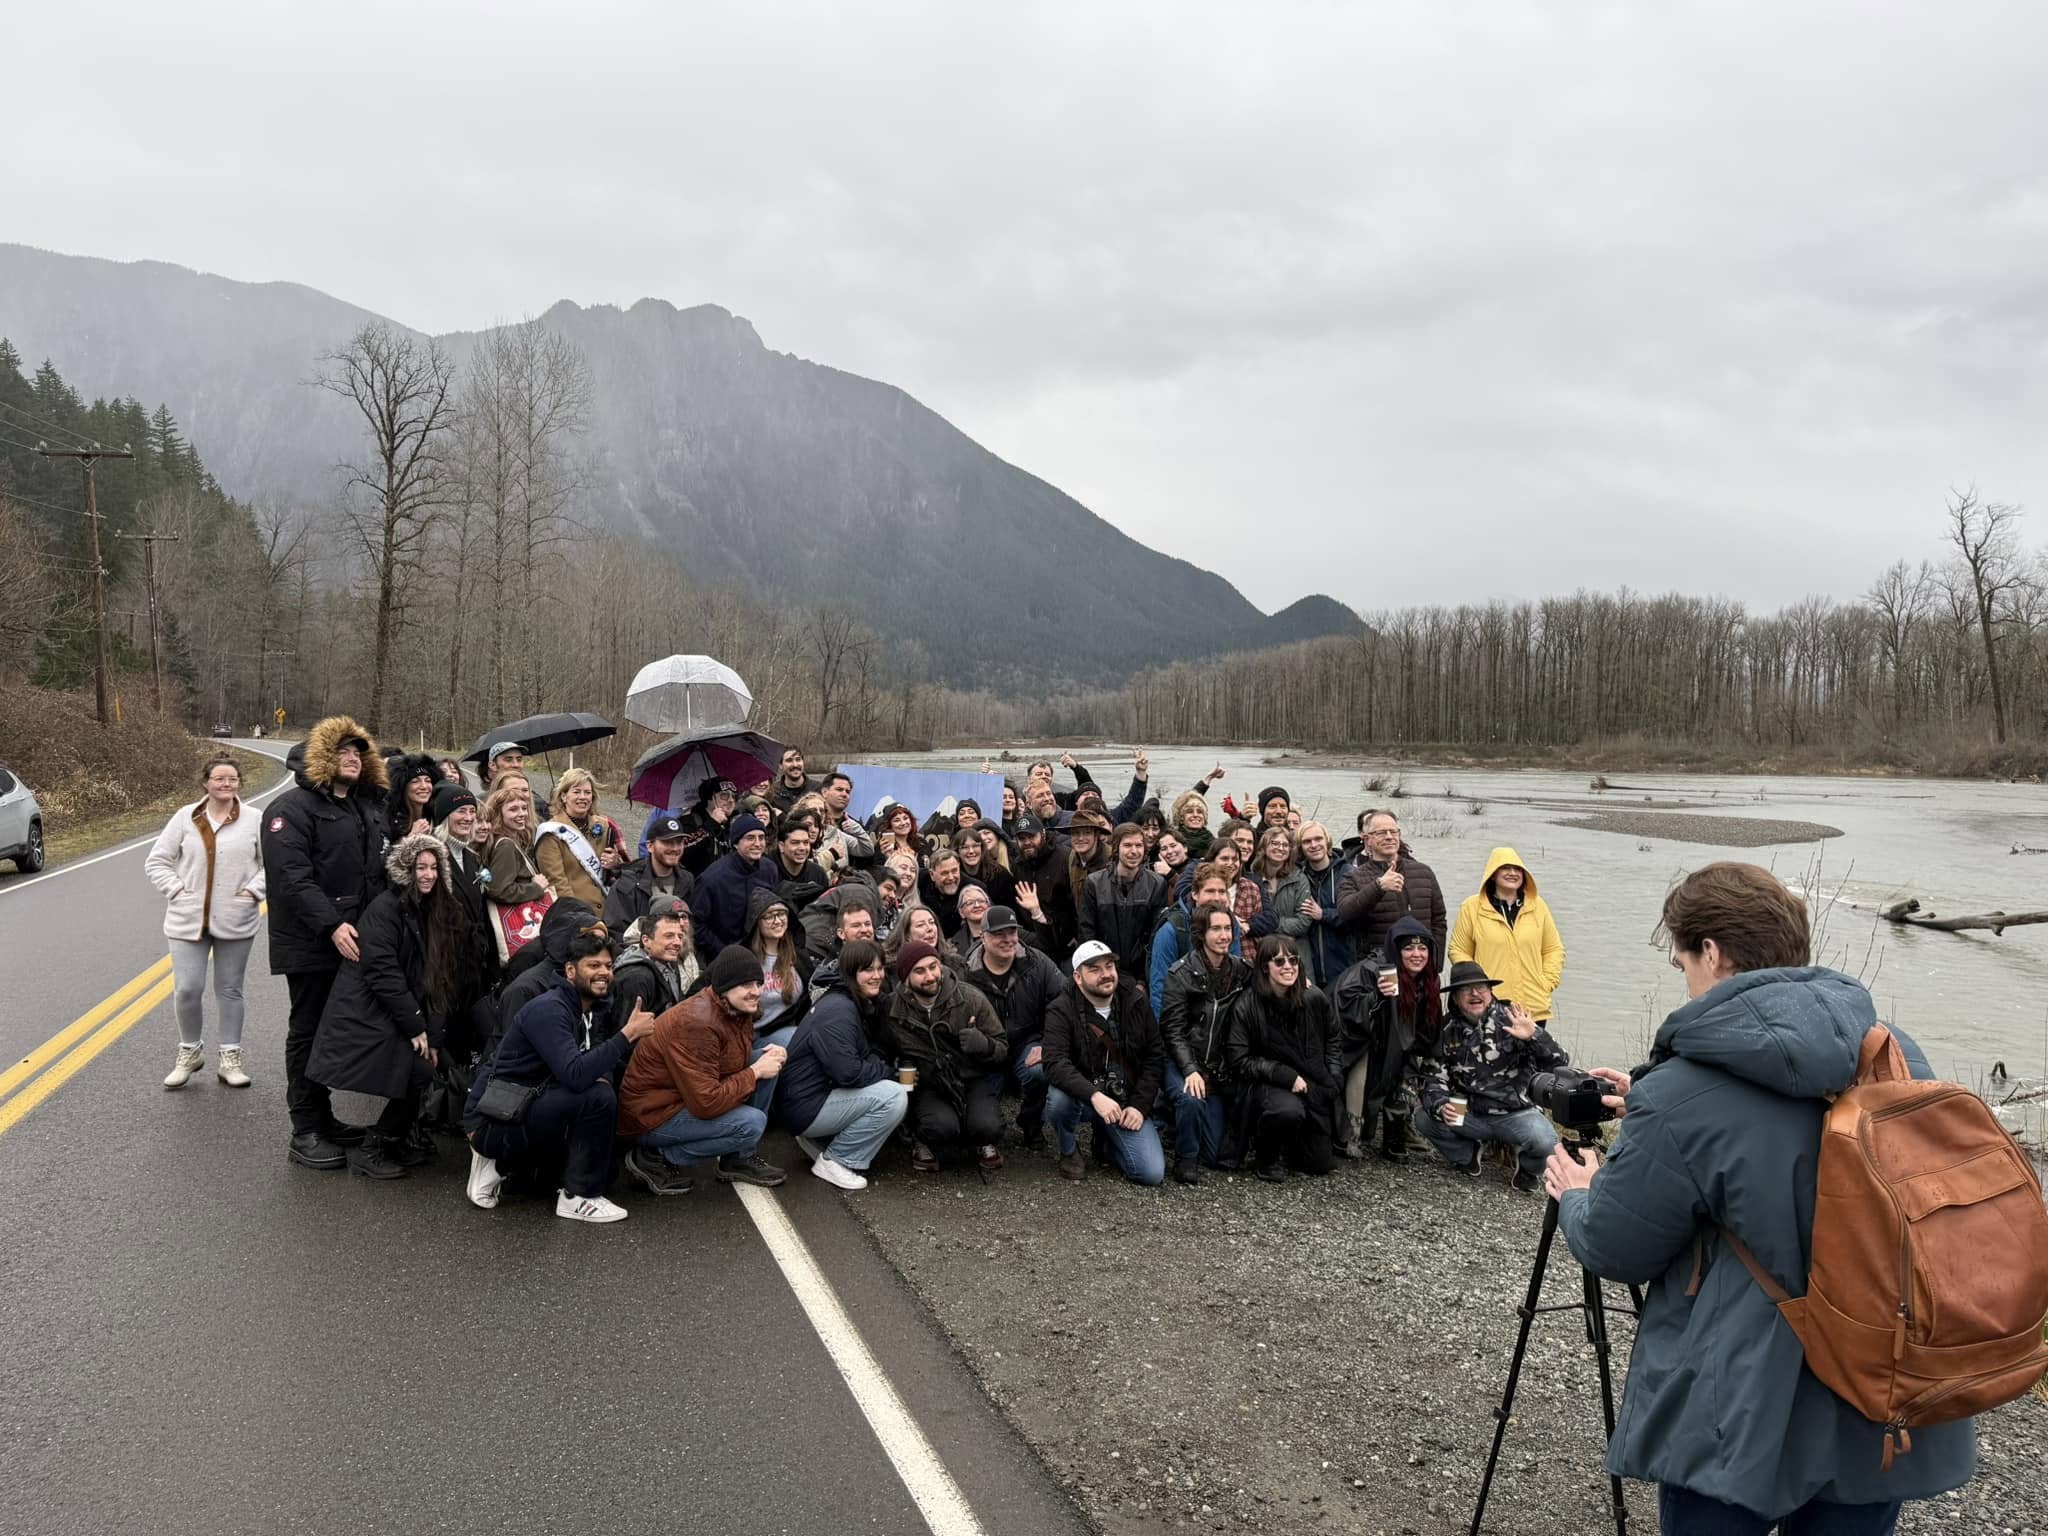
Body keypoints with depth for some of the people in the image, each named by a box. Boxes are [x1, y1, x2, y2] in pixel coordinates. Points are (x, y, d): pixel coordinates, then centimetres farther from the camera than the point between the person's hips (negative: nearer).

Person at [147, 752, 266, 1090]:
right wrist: (177, 891, -6)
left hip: (236, 921, 0)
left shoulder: (255, 821, -2)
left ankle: (229, 1058, 19)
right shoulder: (185, 818, 1)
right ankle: (190, 1051, 20)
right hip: (189, 920, 0)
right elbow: (157, 861, 5)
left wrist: (253, 890, -10)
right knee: (187, 988, -4)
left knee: (230, 990, 9)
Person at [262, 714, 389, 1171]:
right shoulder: (294, 807, -9)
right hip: (311, 945, -7)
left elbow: (379, 867, 24)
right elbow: (291, 876, -19)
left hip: (352, 942, 7)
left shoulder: (367, 807, 15)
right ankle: (305, 1134, 5)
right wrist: (332, 925, -27)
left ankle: (323, 1119, 23)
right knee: (308, 1033, -1)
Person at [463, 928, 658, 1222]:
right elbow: (575, 1075, -31)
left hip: (524, 1111, 9)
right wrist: (628, 1034, -28)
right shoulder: (549, 1010, -19)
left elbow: (593, 1067, 10)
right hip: (492, 1120, -9)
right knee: (598, 1098, -24)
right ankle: (579, 1197, -9)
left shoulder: (587, 1010, 11)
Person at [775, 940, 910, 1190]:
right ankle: (834, 1160, -7)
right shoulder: (837, 1010, -21)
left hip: (825, 1091, 10)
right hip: (804, 1106, -10)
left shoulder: (860, 1003, 10)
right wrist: (889, 1072, -12)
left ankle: (818, 1140, 11)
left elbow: (868, 1050, 17)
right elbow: (848, 1073, -27)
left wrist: (879, 1065, -5)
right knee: (894, 1098, -21)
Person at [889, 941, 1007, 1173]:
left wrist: (984, 1045, -25)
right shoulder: (895, 1010, -9)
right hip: (927, 1086, -1)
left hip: (971, 1078, 1)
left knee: (988, 1126, -27)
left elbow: (1002, 1047, -2)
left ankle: (983, 1144, 12)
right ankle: (924, 1143, 7)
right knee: (943, 1126, -32)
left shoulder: (970, 999, -9)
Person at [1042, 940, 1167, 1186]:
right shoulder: (1062, 1010, -12)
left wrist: (1140, 1105, -7)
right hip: (1083, 1093, -2)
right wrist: (1095, 1096, -40)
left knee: (1152, 1174, -15)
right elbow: (1055, 1063, -26)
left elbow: (1155, 1055, 4)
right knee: (1058, 1098, -38)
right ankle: (1069, 1151, -3)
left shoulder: (1135, 1002, 0)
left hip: (1127, 1100, 2)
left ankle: (1106, 1143, 19)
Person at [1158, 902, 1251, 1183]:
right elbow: (1174, 1029, -13)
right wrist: (1191, 1070, -23)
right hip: (1182, 1062, -4)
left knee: (1219, 1155, -2)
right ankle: (1185, 1158, -9)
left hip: (1218, 1066, 4)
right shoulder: (1181, 973, -10)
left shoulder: (1241, 971, 4)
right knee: (1191, 1100, -35)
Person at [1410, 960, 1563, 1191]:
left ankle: (1528, 1168, 8)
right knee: (1424, 1118, -20)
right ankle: (1466, 1154, 11)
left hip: (1516, 1114, -2)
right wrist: (1440, 1106, -23)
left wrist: (1534, 1036, -34)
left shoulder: (1511, 1020, -9)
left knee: (1545, 1142, -31)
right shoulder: (1447, 1029, 1)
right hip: (1470, 1116, 3)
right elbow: (1431, 1076, -2)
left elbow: (1559, 1065, -14)